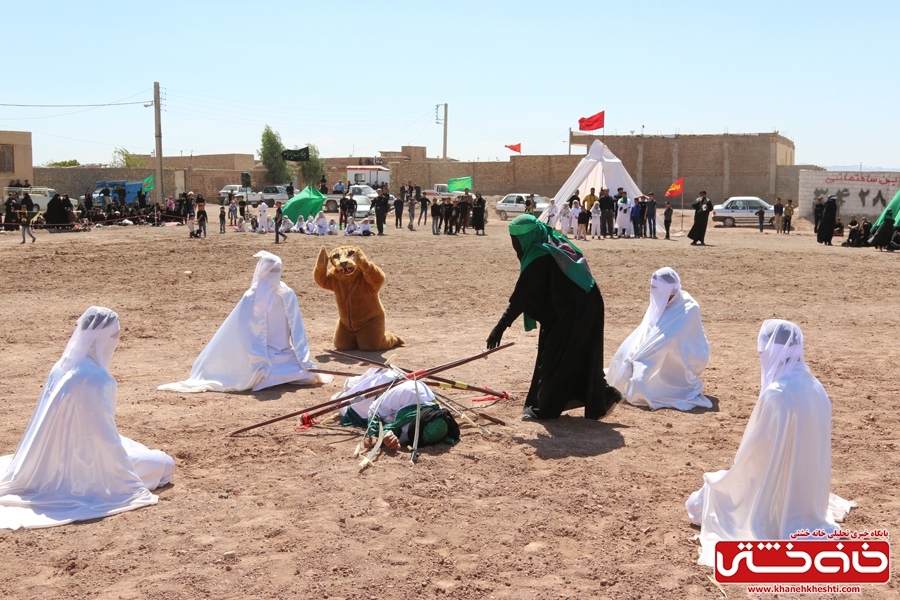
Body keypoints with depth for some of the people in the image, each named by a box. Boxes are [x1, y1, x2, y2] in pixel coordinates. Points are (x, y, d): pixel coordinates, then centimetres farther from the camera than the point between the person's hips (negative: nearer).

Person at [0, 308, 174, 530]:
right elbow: (104, 434, -22)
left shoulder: (61, 367, -1)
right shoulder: (96, 377, -26)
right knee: (165, 464, 2)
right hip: (86, 463, -8)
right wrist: (131, 484, -14)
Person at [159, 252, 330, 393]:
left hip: (258, 366, 2)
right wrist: (307, 364, -5)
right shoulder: (288, 295, -11)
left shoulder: (250, 298, -14)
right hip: (283, 360, -2)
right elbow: (298, 333, -9)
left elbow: (230, 334, -10)